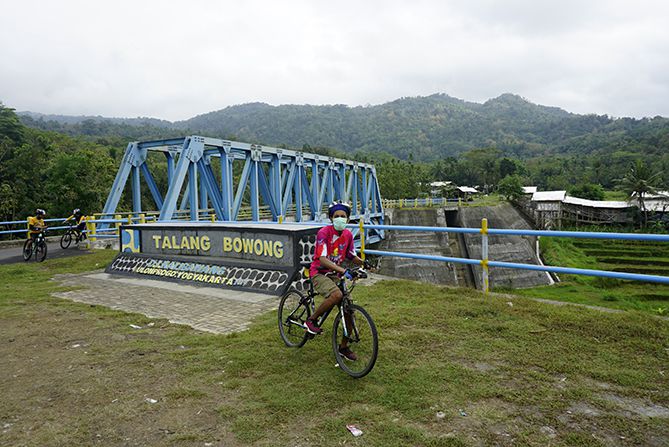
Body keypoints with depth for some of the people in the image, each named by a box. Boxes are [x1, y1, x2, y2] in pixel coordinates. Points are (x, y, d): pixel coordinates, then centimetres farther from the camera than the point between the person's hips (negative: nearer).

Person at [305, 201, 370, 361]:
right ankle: (312, 320, -9)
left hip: (335, 275, 6)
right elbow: (322, 259, -27)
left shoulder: (348, 235, 1)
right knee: (337, 295, -34)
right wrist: (343, 270, -38)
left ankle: (344, 347, 15)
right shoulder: (324, 233, -18)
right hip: (319, 273, -6)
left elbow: (351, 256, 13)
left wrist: (363, 262, -8)